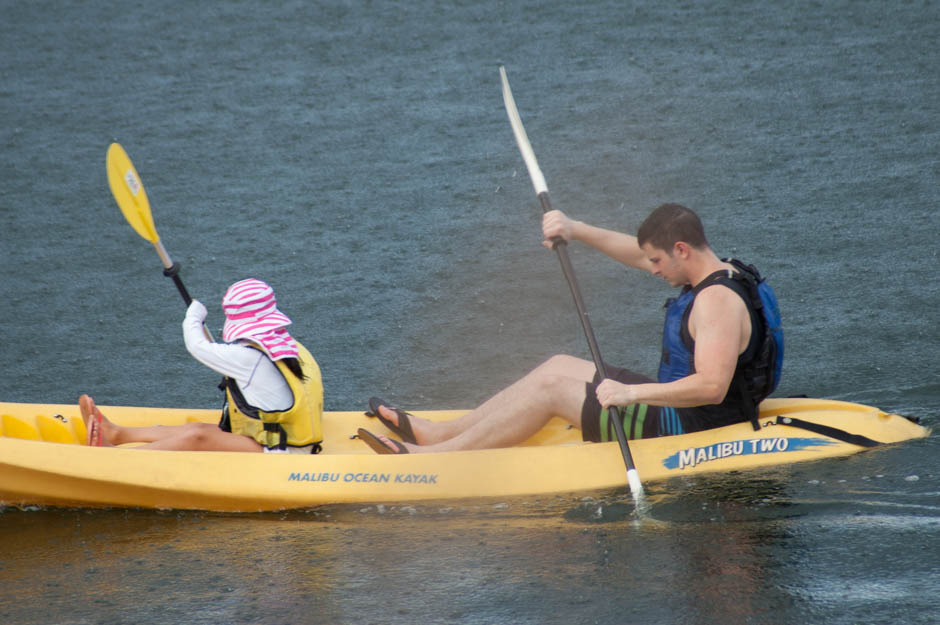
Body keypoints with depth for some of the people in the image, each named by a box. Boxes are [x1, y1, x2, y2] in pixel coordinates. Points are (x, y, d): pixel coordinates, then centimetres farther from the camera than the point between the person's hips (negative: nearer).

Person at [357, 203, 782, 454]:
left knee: (550, 388, -11)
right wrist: (576, 231, 5)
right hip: (675, 410, 11)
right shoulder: (716, 273, 8)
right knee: (559, 366, 13)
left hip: (683, 429, -11)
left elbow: (712, 386, -35)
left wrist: (632, 393, -36)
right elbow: (635, 253, 16)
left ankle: (432, 457, -9)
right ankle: (437, 433, 13)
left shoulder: (718, 301, -24)